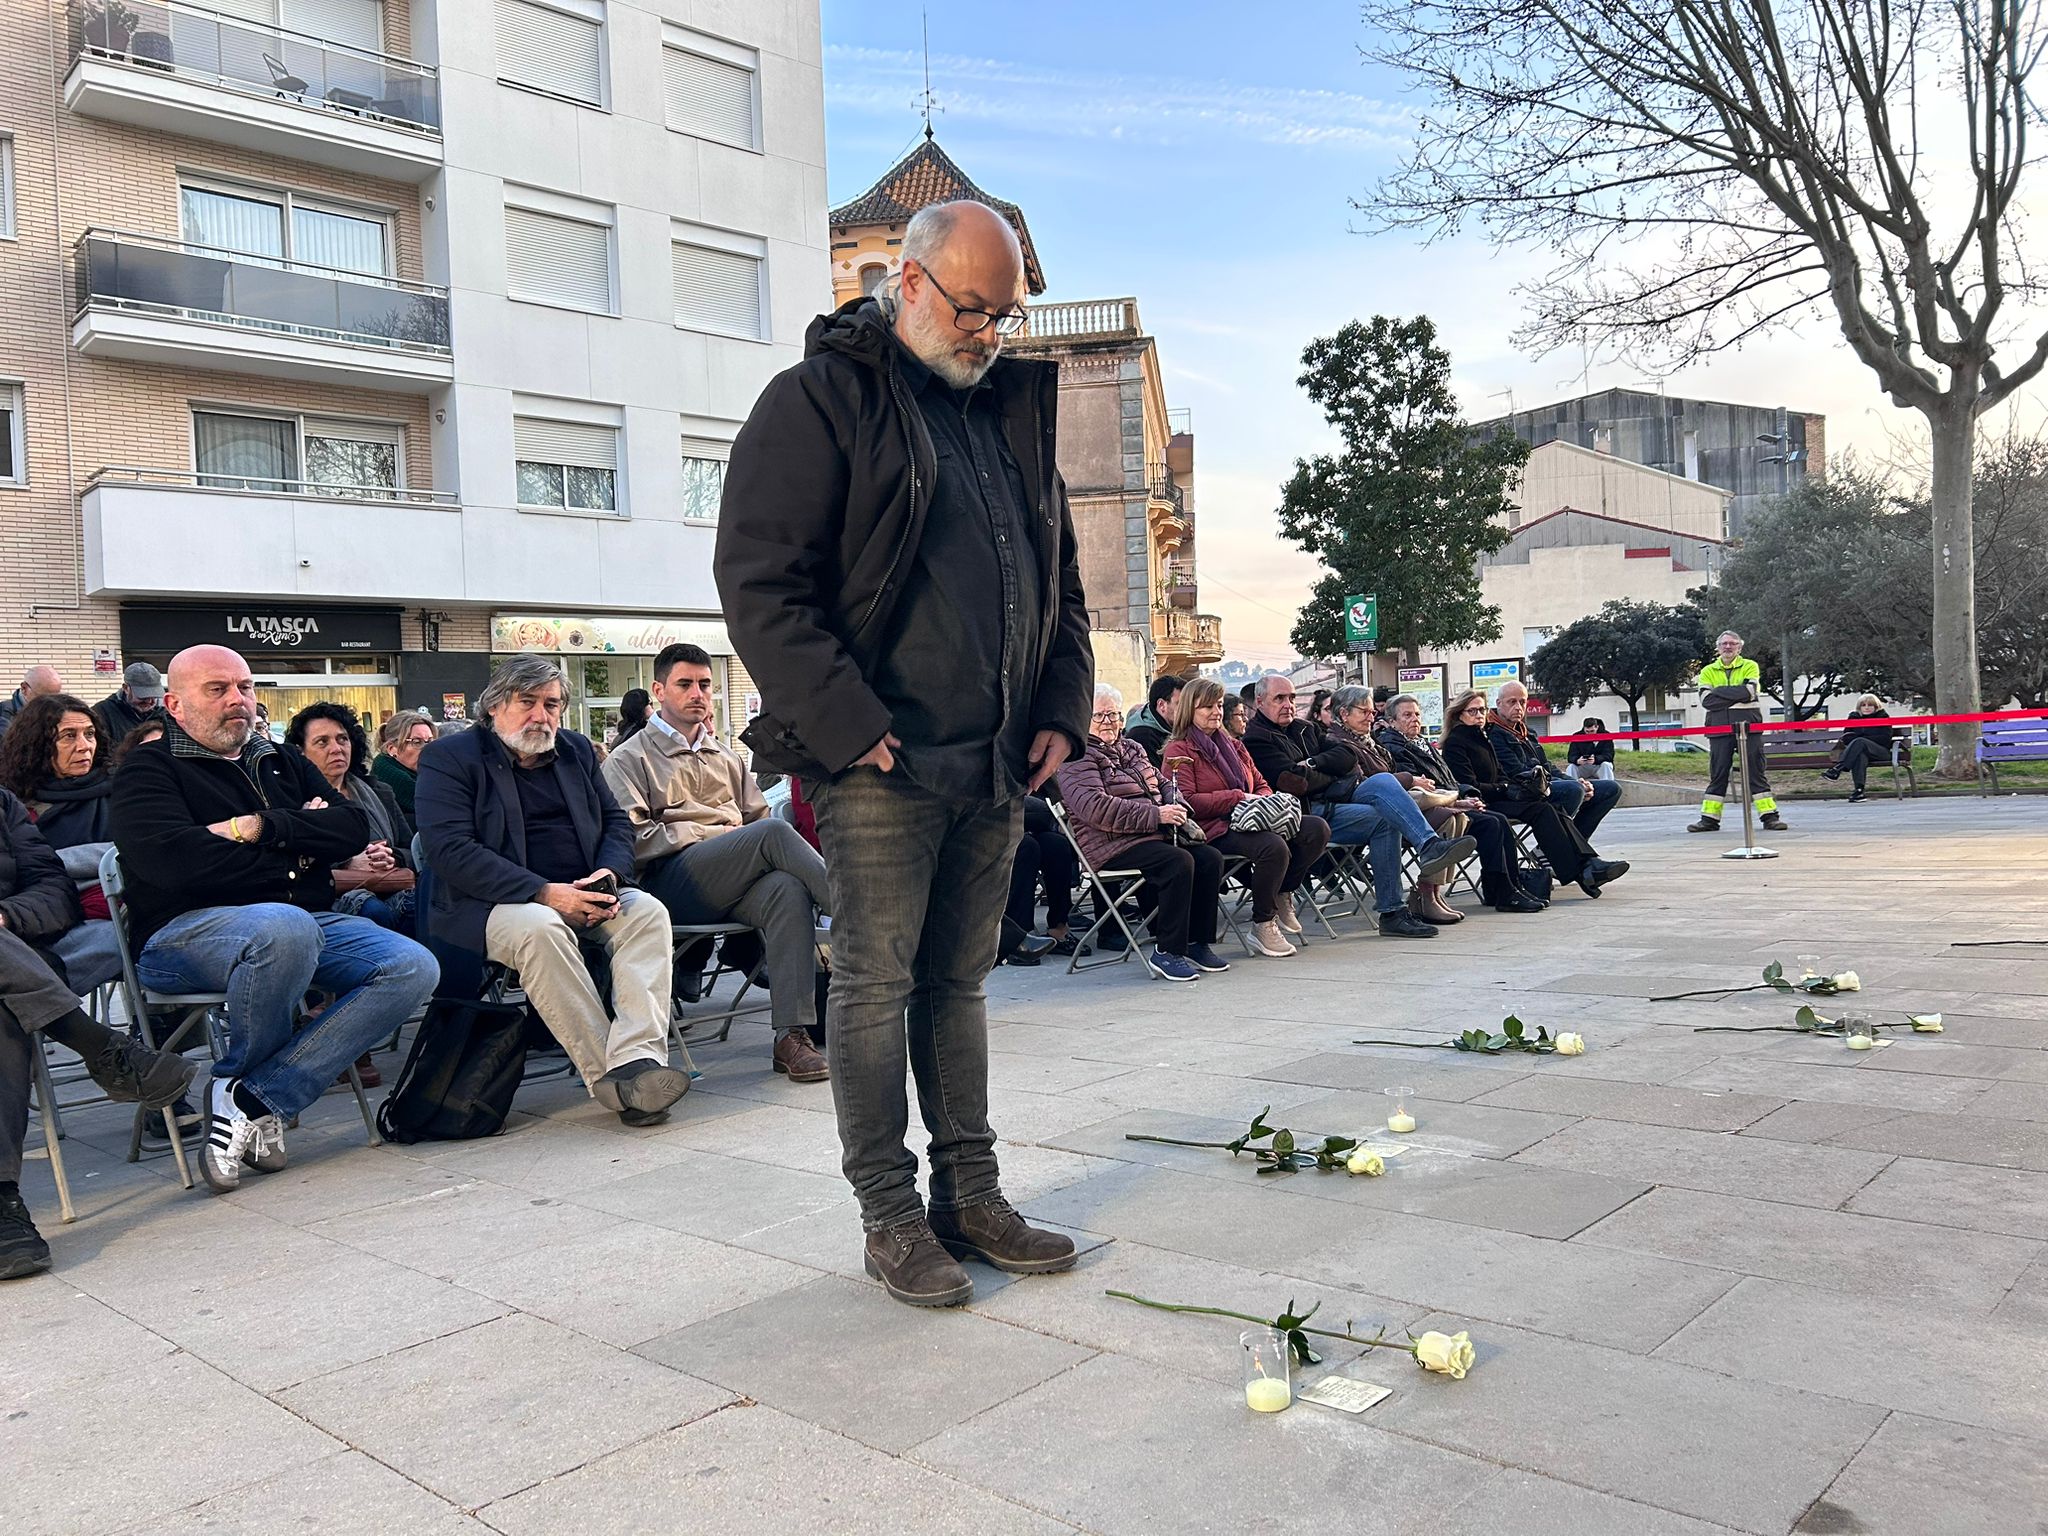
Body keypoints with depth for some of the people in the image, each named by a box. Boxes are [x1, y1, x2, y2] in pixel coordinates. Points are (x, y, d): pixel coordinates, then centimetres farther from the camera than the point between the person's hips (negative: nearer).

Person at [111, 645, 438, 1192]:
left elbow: (354, 829, 7)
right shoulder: (150, 769, 5)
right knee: (285, 927, -40)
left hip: (310, 919, 6)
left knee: (414, 969, -19)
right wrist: (297, 848, -5)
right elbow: (175, 864, -14)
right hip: (186, 931, -6)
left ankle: (252, 1099, -20)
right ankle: (242, 1074, -10)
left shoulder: (285, 764, 23)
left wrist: (262, 827, -8)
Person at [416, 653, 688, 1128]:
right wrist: (545, 893, -23)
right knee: (540, 928, -37)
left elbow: (616, 821, 18)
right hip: (492, 904, -5)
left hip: (581, 895, 5)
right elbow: (449, 848, -14)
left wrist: (609, 874, -7)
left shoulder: (576, 751, 18)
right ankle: (607, 1077, -35)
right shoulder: (448, 758, 0)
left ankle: (636, 1060, -38)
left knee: (648, 911, -23)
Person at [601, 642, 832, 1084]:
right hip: (671, 882, -4)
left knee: (788, 888, -34)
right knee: (773, 832, -31)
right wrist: (714, 833, -7)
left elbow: (758, 816, 26)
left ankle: (791, 1037, -39)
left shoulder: (727, 757, 31)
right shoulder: (630, 759, 13)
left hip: (737, 886, 4)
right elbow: (634, 838, -2)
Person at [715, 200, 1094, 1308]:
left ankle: (971, 1196, 22)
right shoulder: (819, 398, -2)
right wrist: (849, 725, -17)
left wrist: (1061, 711, 10)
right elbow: (758, 581, -11)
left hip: (996, 764, 6)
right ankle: (891, 1218, 12)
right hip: (879, 761, -6)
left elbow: (1061, 582, 24)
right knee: (877, 983, 0)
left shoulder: (1015, 410, 19)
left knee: (958, 979, 13)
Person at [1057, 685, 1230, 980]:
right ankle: (1166, 953, -21)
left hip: (1155, 834, 8)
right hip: (1113, 845, -8)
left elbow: (1163, 785, 28)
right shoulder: (1078, 758, -5)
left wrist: (1175, 806, 1)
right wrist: (1156, 815, -20)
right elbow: (1096, 808, -19)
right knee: (1179, 862, -29)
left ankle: (1197, 943, -2)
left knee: (1210, 858, -11)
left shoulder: (1131, 748, 22)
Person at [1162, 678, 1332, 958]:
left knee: (1317, 829, -16)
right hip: (1214, 830, -7)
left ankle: (1283, 892, 1)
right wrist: (1238, 797, -12)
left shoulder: (1233, 746, 26)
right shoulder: (1179, 751, 2)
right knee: (1274, 846, -35)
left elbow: (1261, 785, 29)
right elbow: (1187, 802, -11)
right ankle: (1262, 926, -18)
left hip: (1249, 820, 8)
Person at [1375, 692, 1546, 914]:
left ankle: (1514, 885, -7)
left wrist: (1468, 795, 5)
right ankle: (1501, 894, -19)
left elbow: (1449, 779, 25)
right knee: (1489, 823, -21)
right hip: (1428, 812, -9)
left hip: (1448, 805, 9)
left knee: (1500, 820, -8)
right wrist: (1456, 802, -16)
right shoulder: (1393, 750, -6)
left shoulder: (1424, 743, 25)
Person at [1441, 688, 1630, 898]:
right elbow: (1469, 786, -15)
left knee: (1553, 808, -14)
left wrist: (1515, 784, 0)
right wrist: (1505, 789, -13)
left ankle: (1588, 862, -29)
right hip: (1481, 805, -8)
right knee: (1541, 810, -25)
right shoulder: (1455, 743, -5)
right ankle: (1580, 872, -31)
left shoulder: (1483, 737, 23)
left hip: (1496, 798, 8)